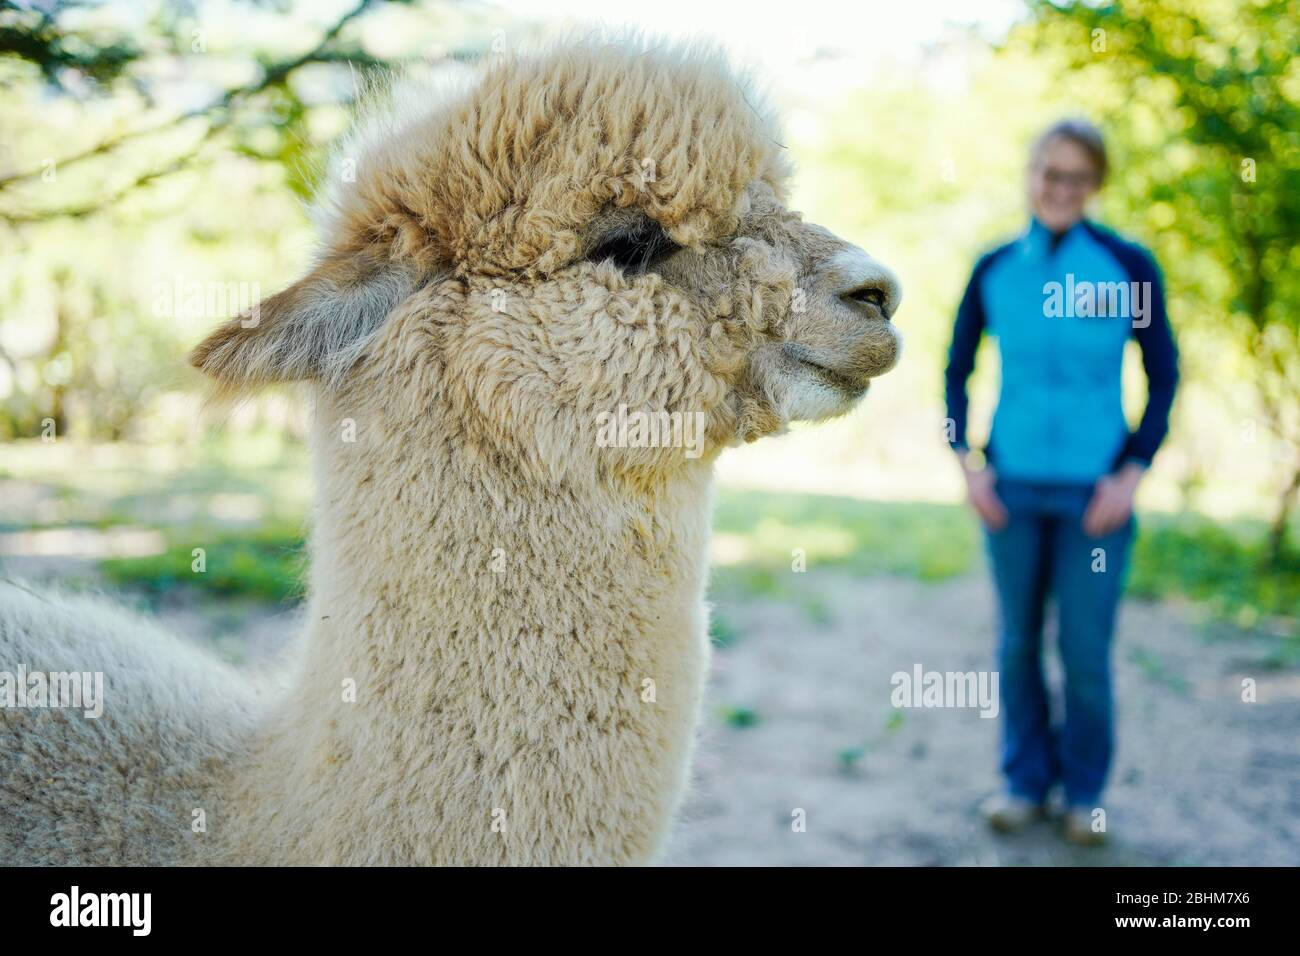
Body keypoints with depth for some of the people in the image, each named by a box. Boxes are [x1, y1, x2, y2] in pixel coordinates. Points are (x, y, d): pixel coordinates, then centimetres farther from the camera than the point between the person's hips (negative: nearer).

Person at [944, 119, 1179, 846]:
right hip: (1012, 487, 2)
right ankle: (1027, 781, 27)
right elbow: (958, 370, 11)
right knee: (1019, 642, 10)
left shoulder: (1129, 265, -3)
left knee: (1085, 649, 1)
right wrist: (969, 462, 3)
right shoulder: (995, 268, 3)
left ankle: (1085, 791, 21)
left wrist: (1132, 473, -6)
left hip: (1095, 489, -2)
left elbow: (1163, 378, 1)